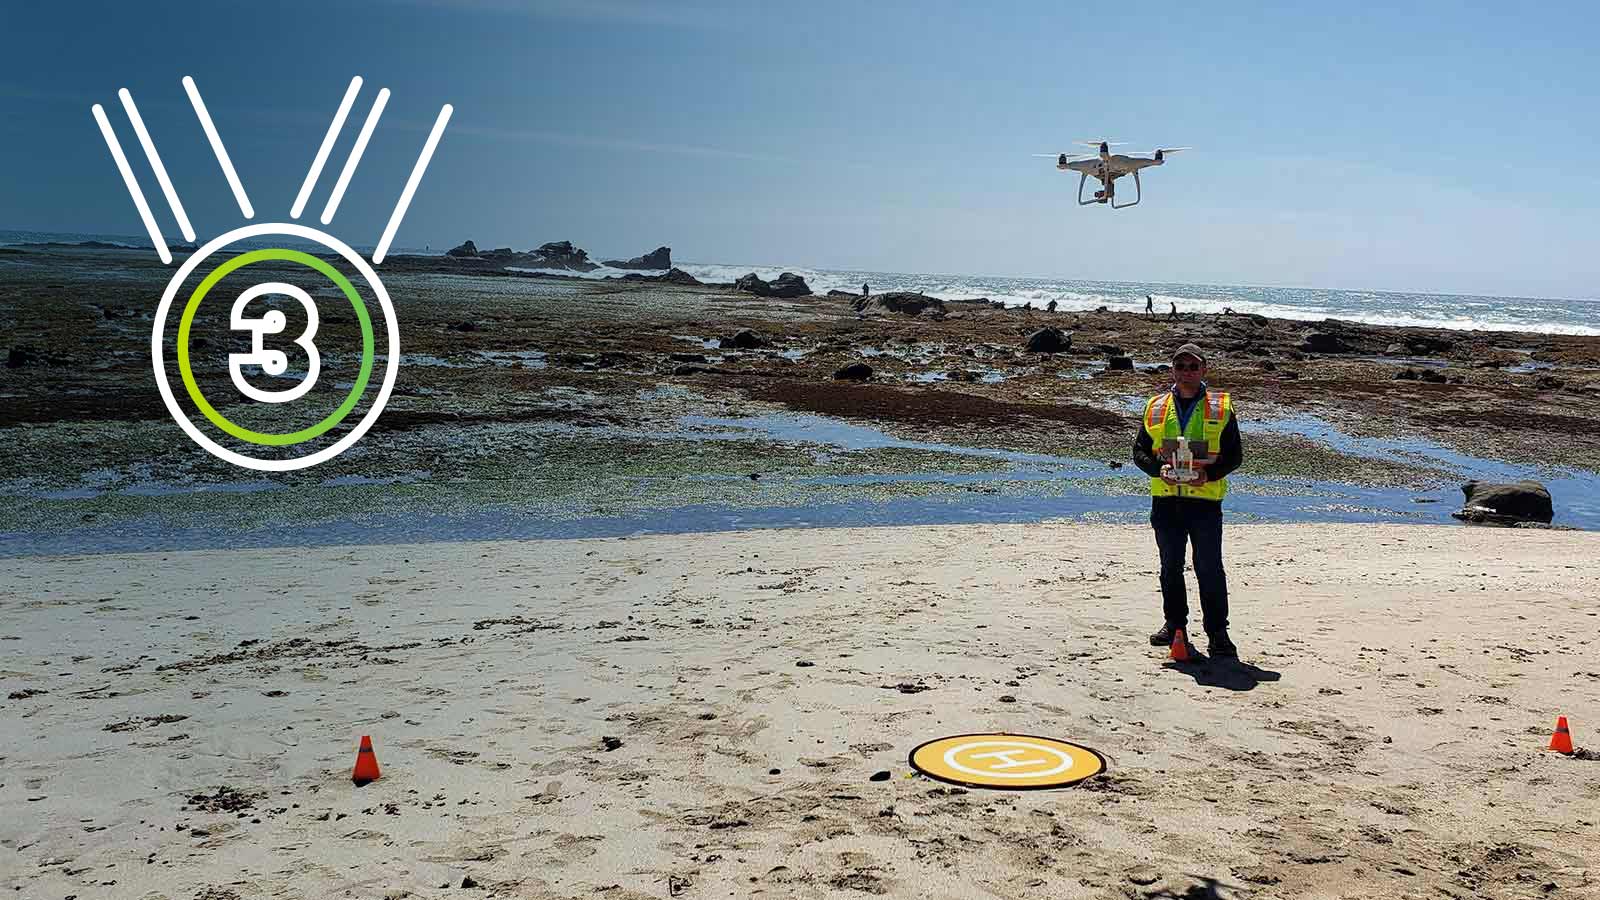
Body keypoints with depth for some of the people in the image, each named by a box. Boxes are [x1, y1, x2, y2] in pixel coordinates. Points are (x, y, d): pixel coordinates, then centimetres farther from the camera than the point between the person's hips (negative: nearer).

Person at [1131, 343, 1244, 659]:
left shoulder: (1221, 408, 4)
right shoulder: (1155, 407, 9)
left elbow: (1234, 454, 3)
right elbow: (1140, 451, 10)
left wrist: (1209, 473, -14)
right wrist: (1159, 469, -10)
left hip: (1205, 499, -3)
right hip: (1165, 499, 3)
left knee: (1209, 567, -4)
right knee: (1171, 566, 12)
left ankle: (1217, 632, 2)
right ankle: (1174, 624, 25)